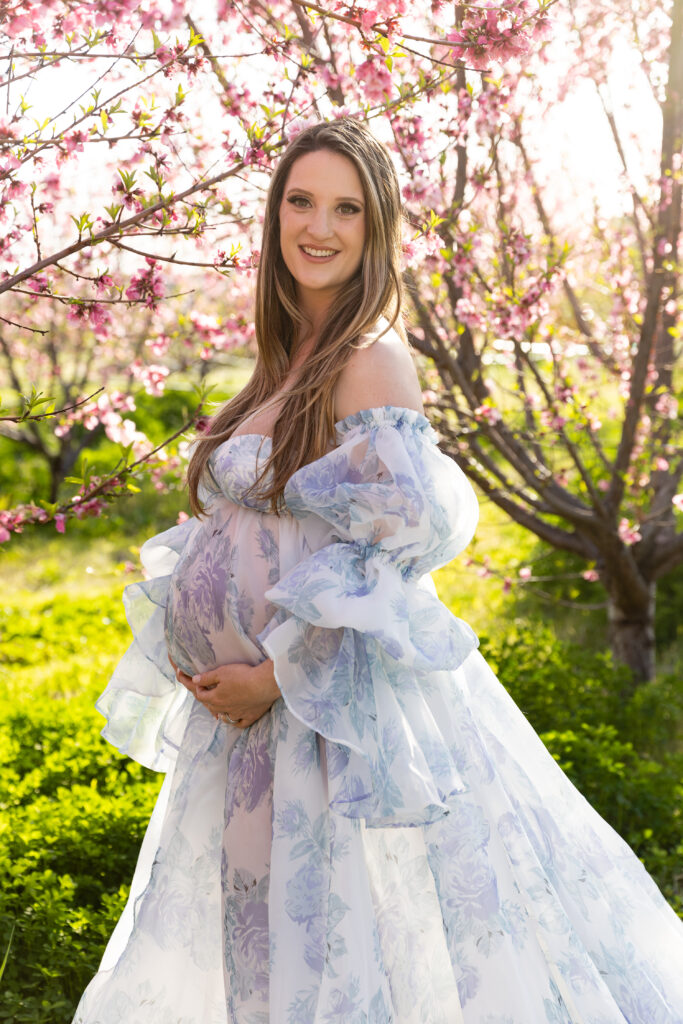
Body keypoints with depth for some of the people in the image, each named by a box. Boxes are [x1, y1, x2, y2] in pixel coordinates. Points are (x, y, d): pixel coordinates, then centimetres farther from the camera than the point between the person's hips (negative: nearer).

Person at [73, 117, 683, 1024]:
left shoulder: (371, 360, -15)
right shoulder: (288, 356, 10)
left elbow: (397, 549, -21)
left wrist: (275, 676, -16)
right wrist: (193, 648, 8)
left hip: (337, 713, -8)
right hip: (244, 714, 8)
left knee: (348, 948, 5)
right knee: (266, 950, 20)